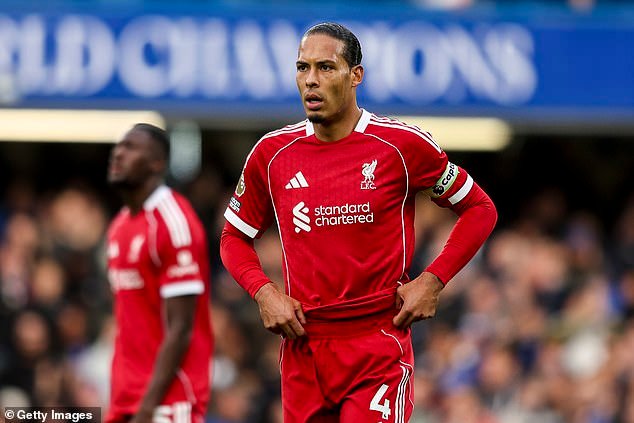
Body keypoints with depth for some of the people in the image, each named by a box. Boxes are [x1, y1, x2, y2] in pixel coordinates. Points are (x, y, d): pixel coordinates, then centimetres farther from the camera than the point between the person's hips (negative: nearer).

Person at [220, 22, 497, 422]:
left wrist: (432, 281, -5)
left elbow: (480, 209, 6)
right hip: (302, 346, 3)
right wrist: (264, 292, -1)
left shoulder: (402, 145, -4)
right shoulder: (272, 153, 5)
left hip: (379, 348, -3)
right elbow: (234, 237, 18)